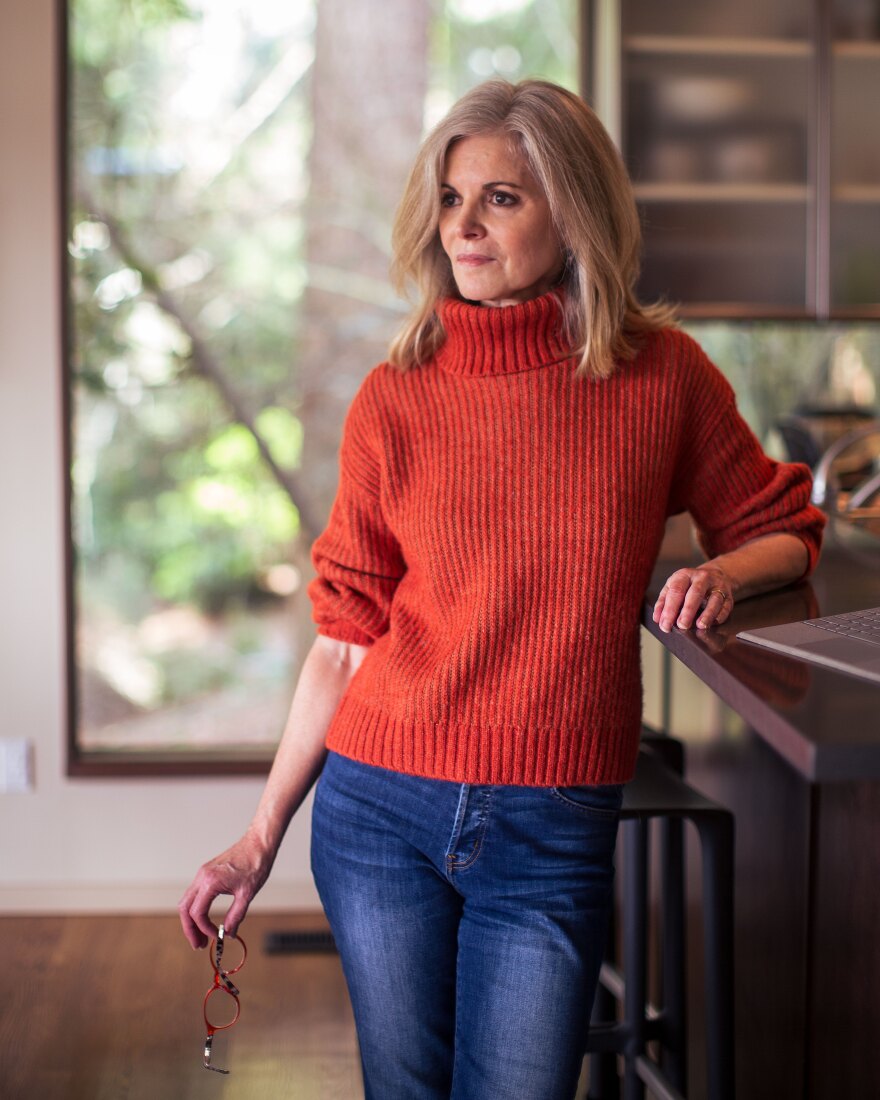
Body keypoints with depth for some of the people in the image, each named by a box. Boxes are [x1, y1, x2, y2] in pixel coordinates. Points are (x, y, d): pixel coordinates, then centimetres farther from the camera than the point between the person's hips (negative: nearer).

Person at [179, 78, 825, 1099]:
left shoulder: (662, 375, -3)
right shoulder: (394, 401, -1)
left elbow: (779, 530, 13)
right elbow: (346, 639, 3)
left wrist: (721, 572, -10)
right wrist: (262, 835, 4)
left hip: (553, 835, 0)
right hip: (380, 810, 1)